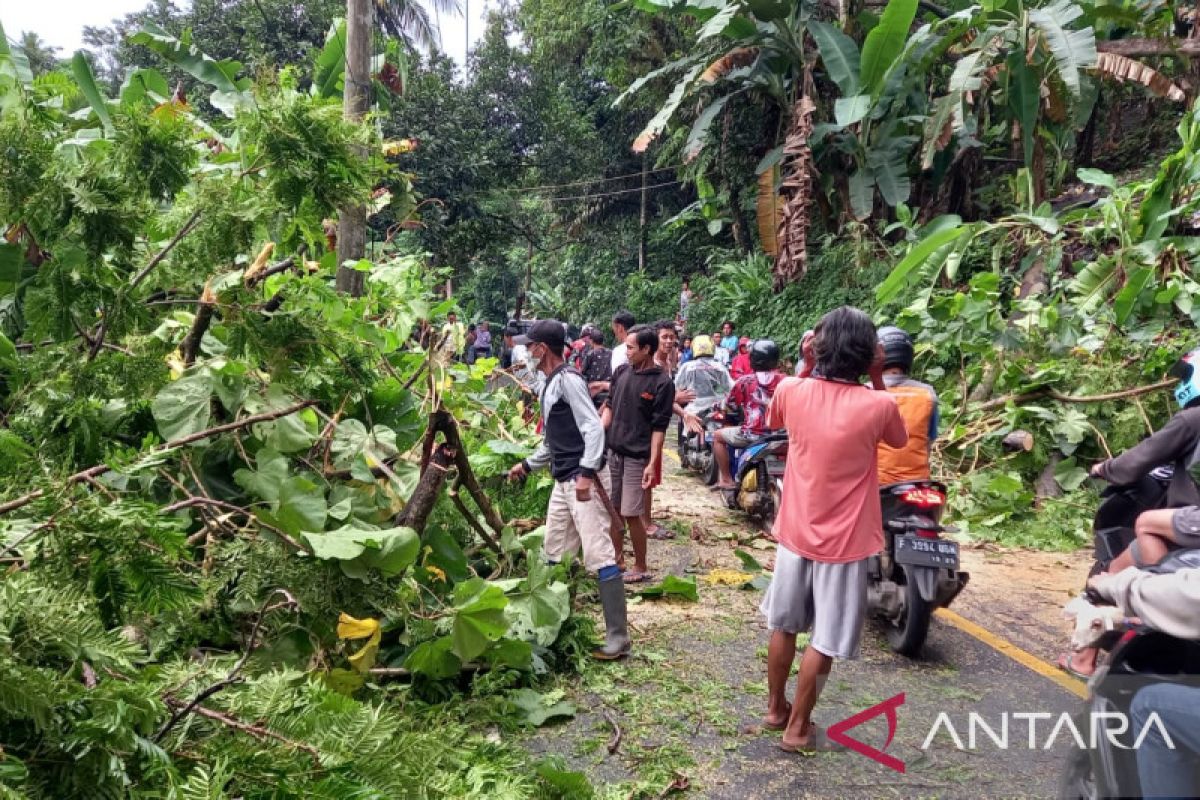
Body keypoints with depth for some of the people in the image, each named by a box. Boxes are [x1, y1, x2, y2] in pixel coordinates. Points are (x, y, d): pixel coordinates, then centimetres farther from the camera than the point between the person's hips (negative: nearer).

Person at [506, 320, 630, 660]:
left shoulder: (568, 379, -12)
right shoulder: (550, 384, 17)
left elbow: (594, 428, -20)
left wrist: (586, 474, -27)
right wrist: (527, 465, 30)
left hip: (582, 480, -10)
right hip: (563, 481, 10)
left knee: (599, 556, -9)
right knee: (554, 554, 16)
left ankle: (618, 638, -5)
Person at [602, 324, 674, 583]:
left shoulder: (662, 382, -11)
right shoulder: (621, 371, 5)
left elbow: (659, 427, -12)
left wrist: (652, 463, -17)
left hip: (636, 456, -5)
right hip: (612, 450, 6)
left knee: (631, 513, -2)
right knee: (613, 507, 14)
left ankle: (641, 567, 14)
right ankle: (617, 554, 32)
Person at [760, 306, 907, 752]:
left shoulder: (792, 391, -10)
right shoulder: (877, 406, -19)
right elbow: (899, 440, 5)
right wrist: (878, 380, -3)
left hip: (795, 532, 4)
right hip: (844, 542, -4)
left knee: (784, 625, 20)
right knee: (824, 641, 10)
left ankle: (775, 709, 36)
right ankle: (798, 729, 20)